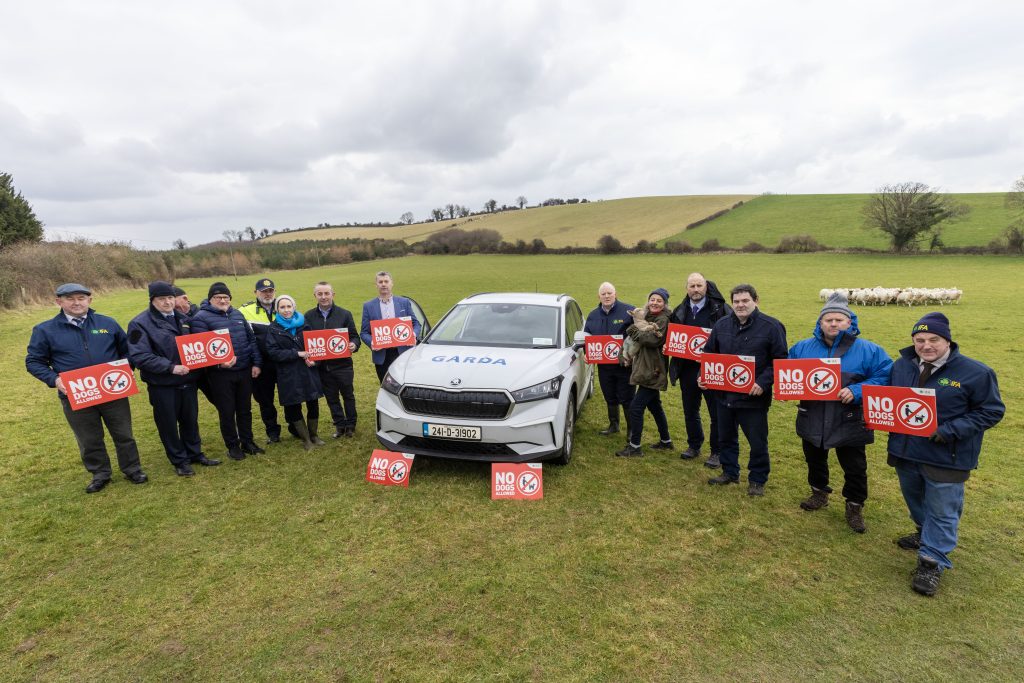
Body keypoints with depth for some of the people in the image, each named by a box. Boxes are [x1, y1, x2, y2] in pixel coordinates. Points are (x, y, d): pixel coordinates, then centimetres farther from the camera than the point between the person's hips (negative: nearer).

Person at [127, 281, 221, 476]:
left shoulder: (183, 319, 8)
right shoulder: (140, 324, -11)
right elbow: (139, 356, -19)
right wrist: (171, 367, -25)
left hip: (188, 381, 5)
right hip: (162, 385, -5)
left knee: (191, 420, 17)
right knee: (168, 424, 9)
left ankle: (195, 453, 33)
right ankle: (179, 460, 24)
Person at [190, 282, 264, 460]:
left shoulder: (237, 314, 12)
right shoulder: (201, 318, -6)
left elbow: (251, 339, 13)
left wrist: (256, 363, 6)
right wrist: (218, 363, -27)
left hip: (245, 371, 5)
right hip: (221, 374, -5)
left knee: (245, 409, 14)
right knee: (227, 412, 6)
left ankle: (247, 442, 28)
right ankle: (233, 446, 21)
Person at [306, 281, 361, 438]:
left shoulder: (345, 314, -1)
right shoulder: (308, 316, 3)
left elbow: (354, 336, 1)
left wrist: (354, 345, -22)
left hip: (342, 364, -2)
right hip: (321, 366, 2)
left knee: (348, 396, 10)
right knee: (331, 398, 12)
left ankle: (351, 425, 25)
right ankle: (340, 425, 26)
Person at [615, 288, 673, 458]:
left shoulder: (663, 320, -12)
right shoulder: (647, 317, 13)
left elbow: (652, 340, -25)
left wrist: (634, 330, -13)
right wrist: (641, 328, -19)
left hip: (653, 371, -9)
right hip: (646, 369, 9)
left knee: (636, 407, -10)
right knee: (654, 406, 19)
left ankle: (635, 447, -1)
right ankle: (666, 442, 33)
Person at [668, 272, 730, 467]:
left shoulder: (719, 309, -8)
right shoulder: (680, 311, 7)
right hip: (687, 369, 5)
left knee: (716, 413, 5)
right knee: (690, 411, 16)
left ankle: (716, 452, 19)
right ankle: (694, 445, 34)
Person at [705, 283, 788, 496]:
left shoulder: (771, 326, -9)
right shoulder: (721, 325, 4)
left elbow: (780, 361, -9)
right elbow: (709, 354, 13)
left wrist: (763, 383, -20)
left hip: (753, 397, -4)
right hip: (724, 395, 5)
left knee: (757, 442, 9)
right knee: (726, 438, 18)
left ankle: (757, 479, 27)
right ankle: (729, 472, 36)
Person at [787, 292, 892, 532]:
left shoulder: (868, 350, -7)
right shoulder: (803, 347, 2)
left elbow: (885, 377, -10)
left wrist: (856, 391, -23)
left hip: (849, 423, -3)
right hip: (812, 420, 3)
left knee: (854, 467, 11)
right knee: (814, 460, 21)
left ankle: (854, 506, 31)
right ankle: (819, 493, 44)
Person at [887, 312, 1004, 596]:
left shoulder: (975, 373, -12)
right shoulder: (901, 365, 0)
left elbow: (992, 411, -9)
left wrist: (949, 431, -20)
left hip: (946, 458, -5)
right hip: (905, 452, 5)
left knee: (942, 512, 7)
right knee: (914, 500, 24)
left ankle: (932, 561, 21)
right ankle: (926, 534, 49)